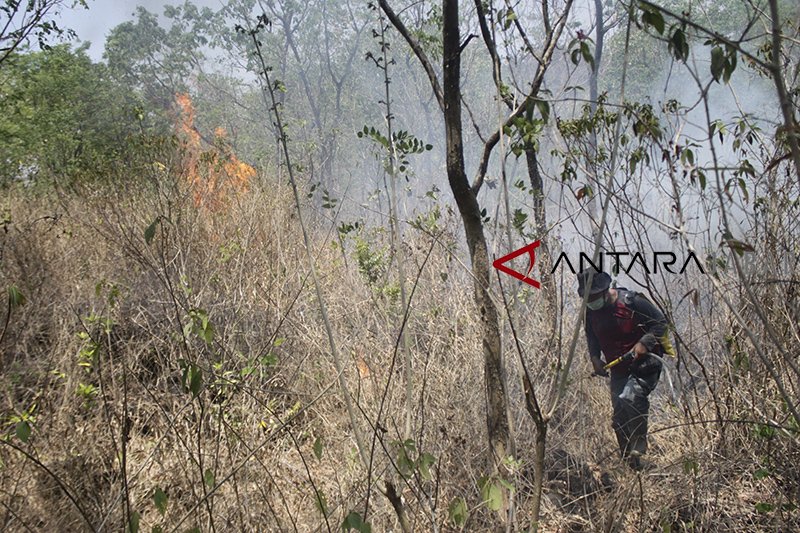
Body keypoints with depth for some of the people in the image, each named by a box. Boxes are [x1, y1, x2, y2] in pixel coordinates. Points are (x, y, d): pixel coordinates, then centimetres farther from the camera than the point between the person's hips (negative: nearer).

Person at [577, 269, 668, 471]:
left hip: (644, 364, -6)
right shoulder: (590, 311, 1)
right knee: (620, 416, 4)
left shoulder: (631, 301, -17)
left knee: (630, 398, -29)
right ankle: (629, 462, 19)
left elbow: (660, 322, -10)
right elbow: (591, 337, 17)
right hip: (619, 369, 6)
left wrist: (644, 343, -22)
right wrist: (594, 357, 1)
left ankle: (638, 448, -11)